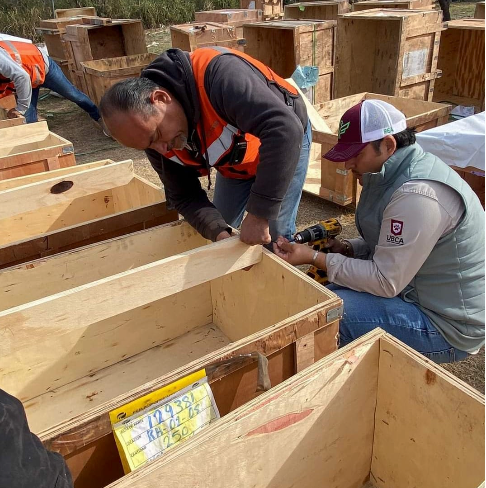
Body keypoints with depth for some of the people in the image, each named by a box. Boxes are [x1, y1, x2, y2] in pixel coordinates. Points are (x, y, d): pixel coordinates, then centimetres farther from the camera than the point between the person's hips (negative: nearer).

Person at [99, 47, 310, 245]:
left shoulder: (219, 74, -42)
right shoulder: (150, 131, -18)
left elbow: (285, 130, -50)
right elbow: (185, 197, -12)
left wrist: (259, 214, -47)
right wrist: (219, 232, -31)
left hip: (285, 144, -5)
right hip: (236, 163, 5)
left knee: (276, 236, -5)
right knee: (223, 234, 10)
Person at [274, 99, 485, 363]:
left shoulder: (417, 195, -29)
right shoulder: (396, 171, 2)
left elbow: (385, 281, -25)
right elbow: (392, 244, 13)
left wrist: (315, 258, -21)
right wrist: (347, 248, -4)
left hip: (445, 325, -10)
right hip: (414, 289, 10)